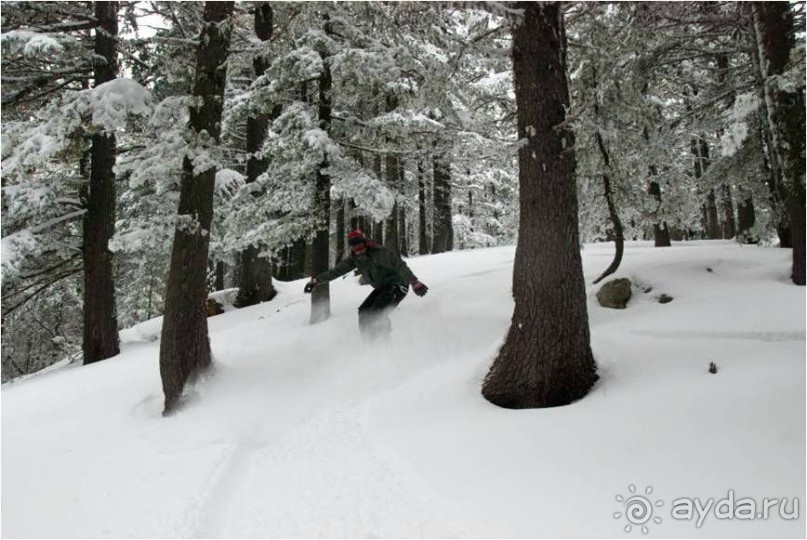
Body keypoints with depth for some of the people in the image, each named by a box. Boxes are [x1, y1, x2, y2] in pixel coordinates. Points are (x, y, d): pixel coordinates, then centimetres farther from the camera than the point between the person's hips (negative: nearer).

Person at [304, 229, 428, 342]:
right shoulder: (354, 258, -2)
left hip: (397, 284, -8)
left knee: (377, 313, -24)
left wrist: (414, 283, -45)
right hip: (382, 287, 8)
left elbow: (400, 266, -32)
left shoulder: (379, 253, -24)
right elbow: (337, 270, 4)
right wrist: (316, 280, 1)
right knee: (364, 312, -3)